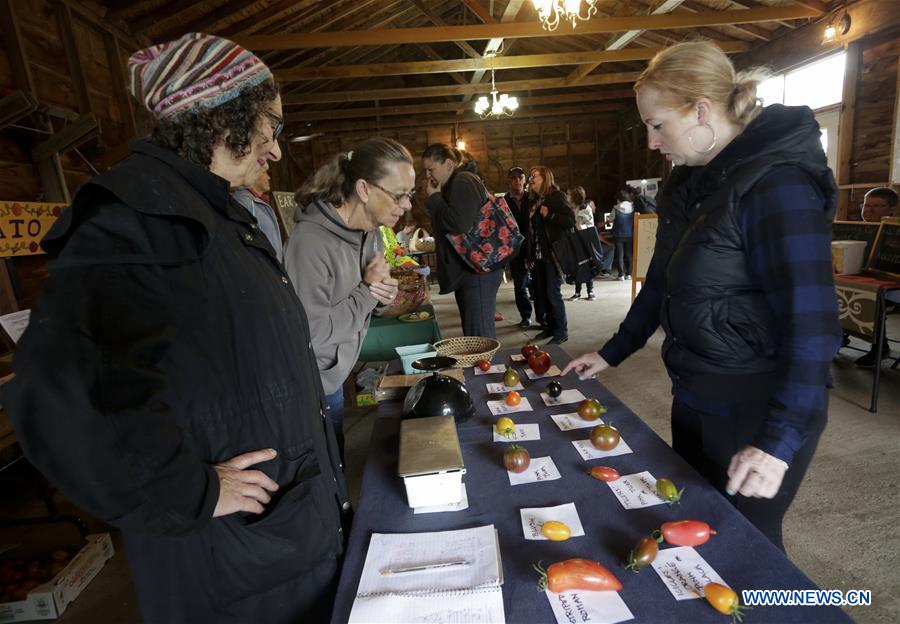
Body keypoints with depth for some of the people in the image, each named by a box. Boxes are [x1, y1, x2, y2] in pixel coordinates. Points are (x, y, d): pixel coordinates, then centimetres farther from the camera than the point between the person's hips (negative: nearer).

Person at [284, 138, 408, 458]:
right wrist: (367, 291, -21)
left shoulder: (370, 233, 0)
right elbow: (310, 333, -29)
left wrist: (384, 294, -11)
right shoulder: (311, 241, -27)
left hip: (336, 375, 8)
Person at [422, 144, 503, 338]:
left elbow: (460, 225, -24)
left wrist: (434, 198, -13)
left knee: (479, 336, -9)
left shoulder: (463, 182, -11)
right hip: (466, 270, 11)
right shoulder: (455, 184, 19)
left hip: (478, 270, -11)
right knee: (471, 332, 13)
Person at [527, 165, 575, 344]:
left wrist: (549, 215, -21)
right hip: (537, 254, 7)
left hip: (552, 253, -7)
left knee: (552, 293, -6)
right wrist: (529, 255, 14)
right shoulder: (533, 201, 15)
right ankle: (550, 326, 20)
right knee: (541, 293, 7)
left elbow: (571, 221, -11)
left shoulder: (557, 196, -4)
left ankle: (561, 331, 5)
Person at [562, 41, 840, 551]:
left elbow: (810, 319, -25)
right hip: (696, 395, 8)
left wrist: (779, 441, -28)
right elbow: (664, 279, 13)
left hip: (760, 410, -8)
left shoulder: (778, 183, -19)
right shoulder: (692, 179, 6)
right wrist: (612, 354, 14)